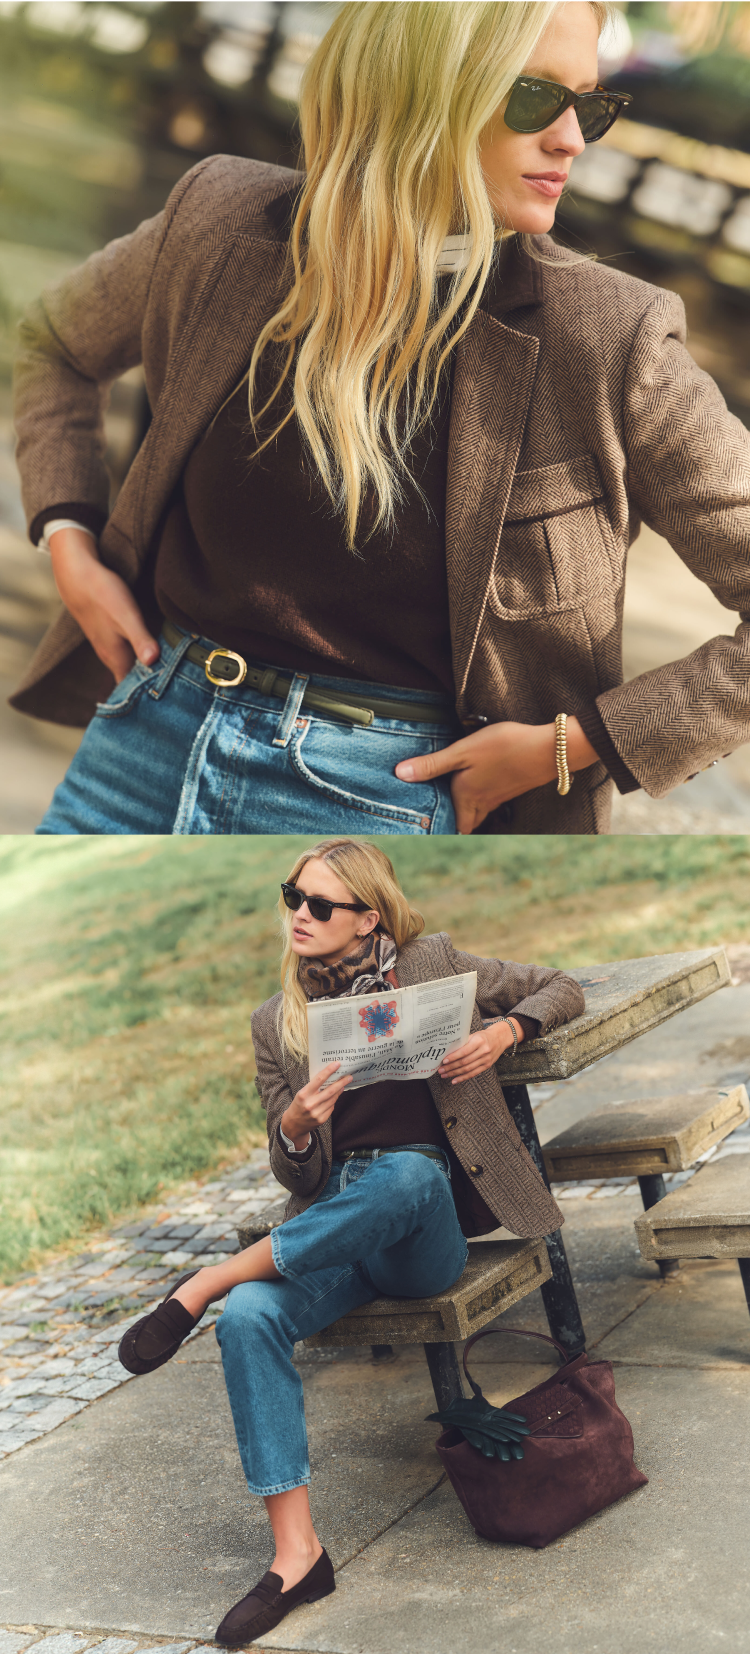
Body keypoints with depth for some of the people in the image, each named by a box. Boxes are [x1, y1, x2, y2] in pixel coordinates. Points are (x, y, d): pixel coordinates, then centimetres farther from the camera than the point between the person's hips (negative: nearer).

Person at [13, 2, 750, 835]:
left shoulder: (608, 344, -13)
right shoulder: (221, 227, -4)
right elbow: (58, 341, 18)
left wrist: (575, 742, -13)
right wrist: (70, 544, 5)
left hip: (378, 796, -3)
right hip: (149, 728, 3)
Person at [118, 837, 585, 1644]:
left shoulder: (432, 965, 2)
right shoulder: (276, 1023, 8)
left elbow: (561, 989, 12)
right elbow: (293, 1174, 10)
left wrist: (504, 1031, -10)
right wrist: (294, 1127, -15)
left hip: (430, 1227, -2)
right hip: (332, 1230, 2)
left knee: (404, 1170, -39)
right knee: (249, 1319, -29)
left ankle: (204, 1284, -22)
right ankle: (296, 1554, -22)